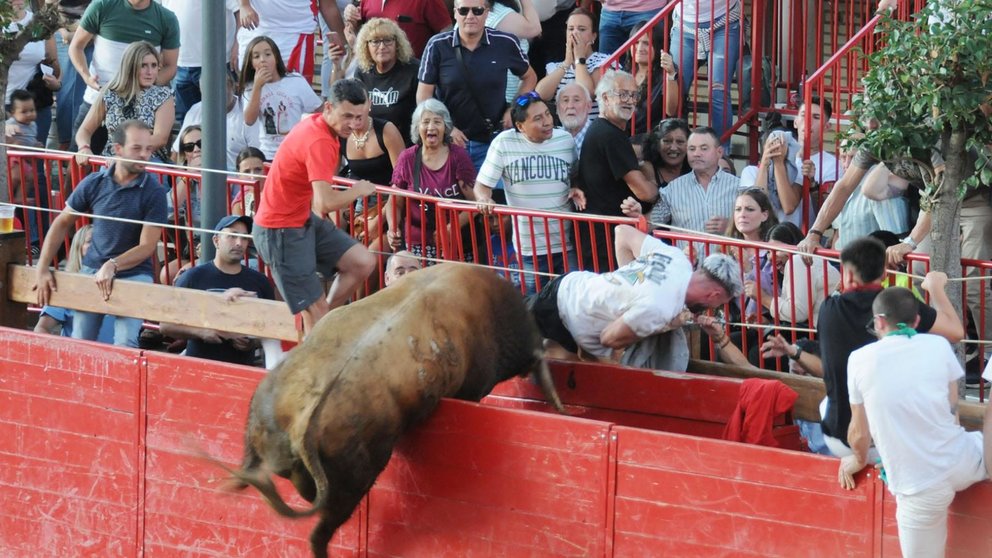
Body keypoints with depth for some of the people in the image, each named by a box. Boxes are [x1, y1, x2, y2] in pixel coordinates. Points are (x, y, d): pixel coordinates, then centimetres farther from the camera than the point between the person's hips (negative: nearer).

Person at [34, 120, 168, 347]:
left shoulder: (154, 192, -10)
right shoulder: (94, 183, -1)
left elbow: (147, 246, -12)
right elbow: (62, 223, 8)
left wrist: (112, 266, -25)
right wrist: (42, 269, 3)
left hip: (134, 274, -3)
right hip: (92, 269, 3)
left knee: (125, 344, -20)